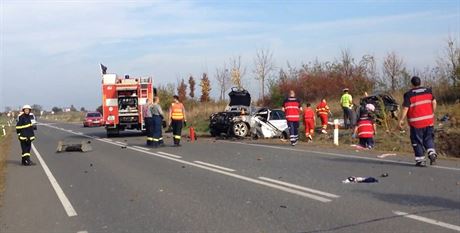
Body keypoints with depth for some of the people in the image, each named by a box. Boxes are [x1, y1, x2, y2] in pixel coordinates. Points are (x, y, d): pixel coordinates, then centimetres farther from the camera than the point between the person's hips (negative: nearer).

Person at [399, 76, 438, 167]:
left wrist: (401, 120, -6)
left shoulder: (409, 94, -10)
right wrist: (432, 114, 20)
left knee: (417, 141, 6)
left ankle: (421, 160, 8)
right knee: (429, 138, 19)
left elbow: (405, 108, -12)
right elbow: (434, 103, 7)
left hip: (416, 122, -4)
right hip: (429, 120, 4)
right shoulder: (428, 90, 4)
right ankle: (432, 153, -2)